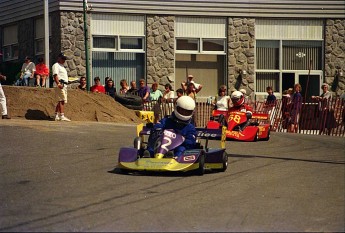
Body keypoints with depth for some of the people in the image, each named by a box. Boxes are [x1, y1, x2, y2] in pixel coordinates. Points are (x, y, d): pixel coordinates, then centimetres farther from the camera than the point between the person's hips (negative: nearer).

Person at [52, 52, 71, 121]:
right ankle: (62, 116, -22)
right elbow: (55, 75, -16)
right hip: (60, 85, -10)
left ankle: (56, 116, 12)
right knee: (62, 101, -16)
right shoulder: (56, 65, -3)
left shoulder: (62, 67, 27)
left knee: (61, 101, 9)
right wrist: (58, 84, -28)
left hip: (64, 85, 10)